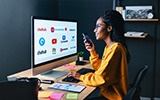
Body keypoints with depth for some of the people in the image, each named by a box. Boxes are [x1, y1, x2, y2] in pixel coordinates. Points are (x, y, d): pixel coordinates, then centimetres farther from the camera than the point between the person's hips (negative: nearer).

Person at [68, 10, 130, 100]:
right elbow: (100, 68, 14)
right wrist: (92, 52, 5)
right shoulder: (109, 47, 7)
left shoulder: (116, 49, -24)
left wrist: (81, 77, -11)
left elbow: (101, 79, -24)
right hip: (108, 91, 8)